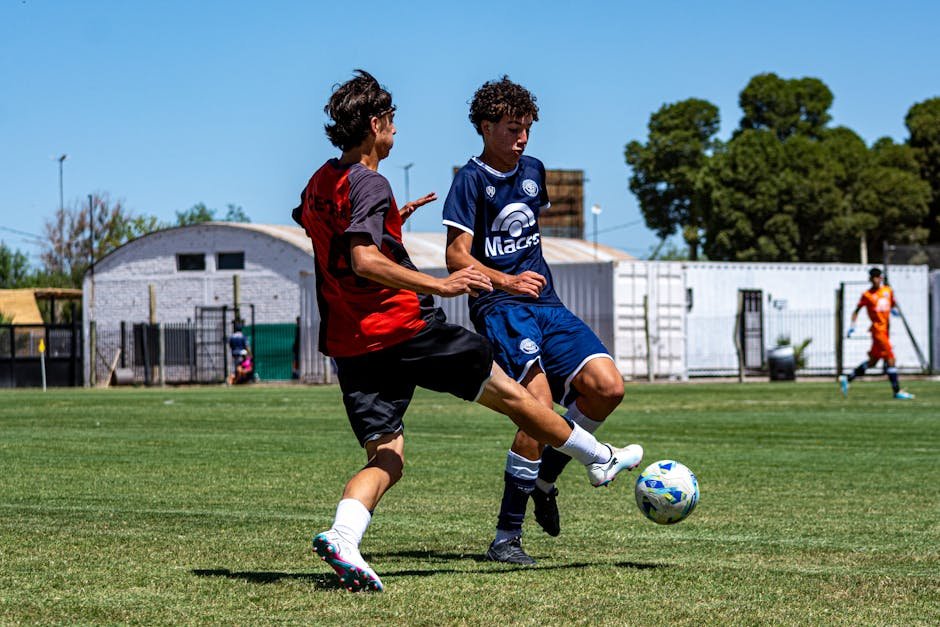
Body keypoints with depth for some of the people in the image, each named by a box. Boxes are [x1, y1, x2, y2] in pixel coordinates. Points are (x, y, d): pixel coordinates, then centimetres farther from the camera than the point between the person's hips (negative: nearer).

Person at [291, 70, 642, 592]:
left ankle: (342, 537, -25)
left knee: (385, 460, 3)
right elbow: (364, 261, -26)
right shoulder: (369, 183, -13)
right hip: (405, 328, -7)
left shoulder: (320, 183, 14)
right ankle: (600, 459, 27)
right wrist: (440, 285, -28)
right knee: (507, 392, 11)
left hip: (348, 344, 7)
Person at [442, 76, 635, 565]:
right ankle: (506, 537, -15)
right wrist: (507, 282, -28)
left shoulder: (533, 171, 15)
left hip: (546, 303, 7)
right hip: (499, 307, -7)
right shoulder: (471, 180, -6)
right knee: (540, 405, -24)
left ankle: (543, 479, 12)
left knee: (608, 386, -10)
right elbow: (456, 256, -14)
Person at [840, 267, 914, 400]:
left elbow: (893, 304, 22)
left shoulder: (888, 291, 10)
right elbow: (857, 310, 2)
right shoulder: (867, 295, -5)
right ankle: (897, 391, -8)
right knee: (890, 359, -12)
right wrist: (852, 325, -7)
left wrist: (894, 310, -1)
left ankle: (847, 379, 24)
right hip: (878, 329, -7)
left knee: (872, 362, 13)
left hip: (886, 330, 7)